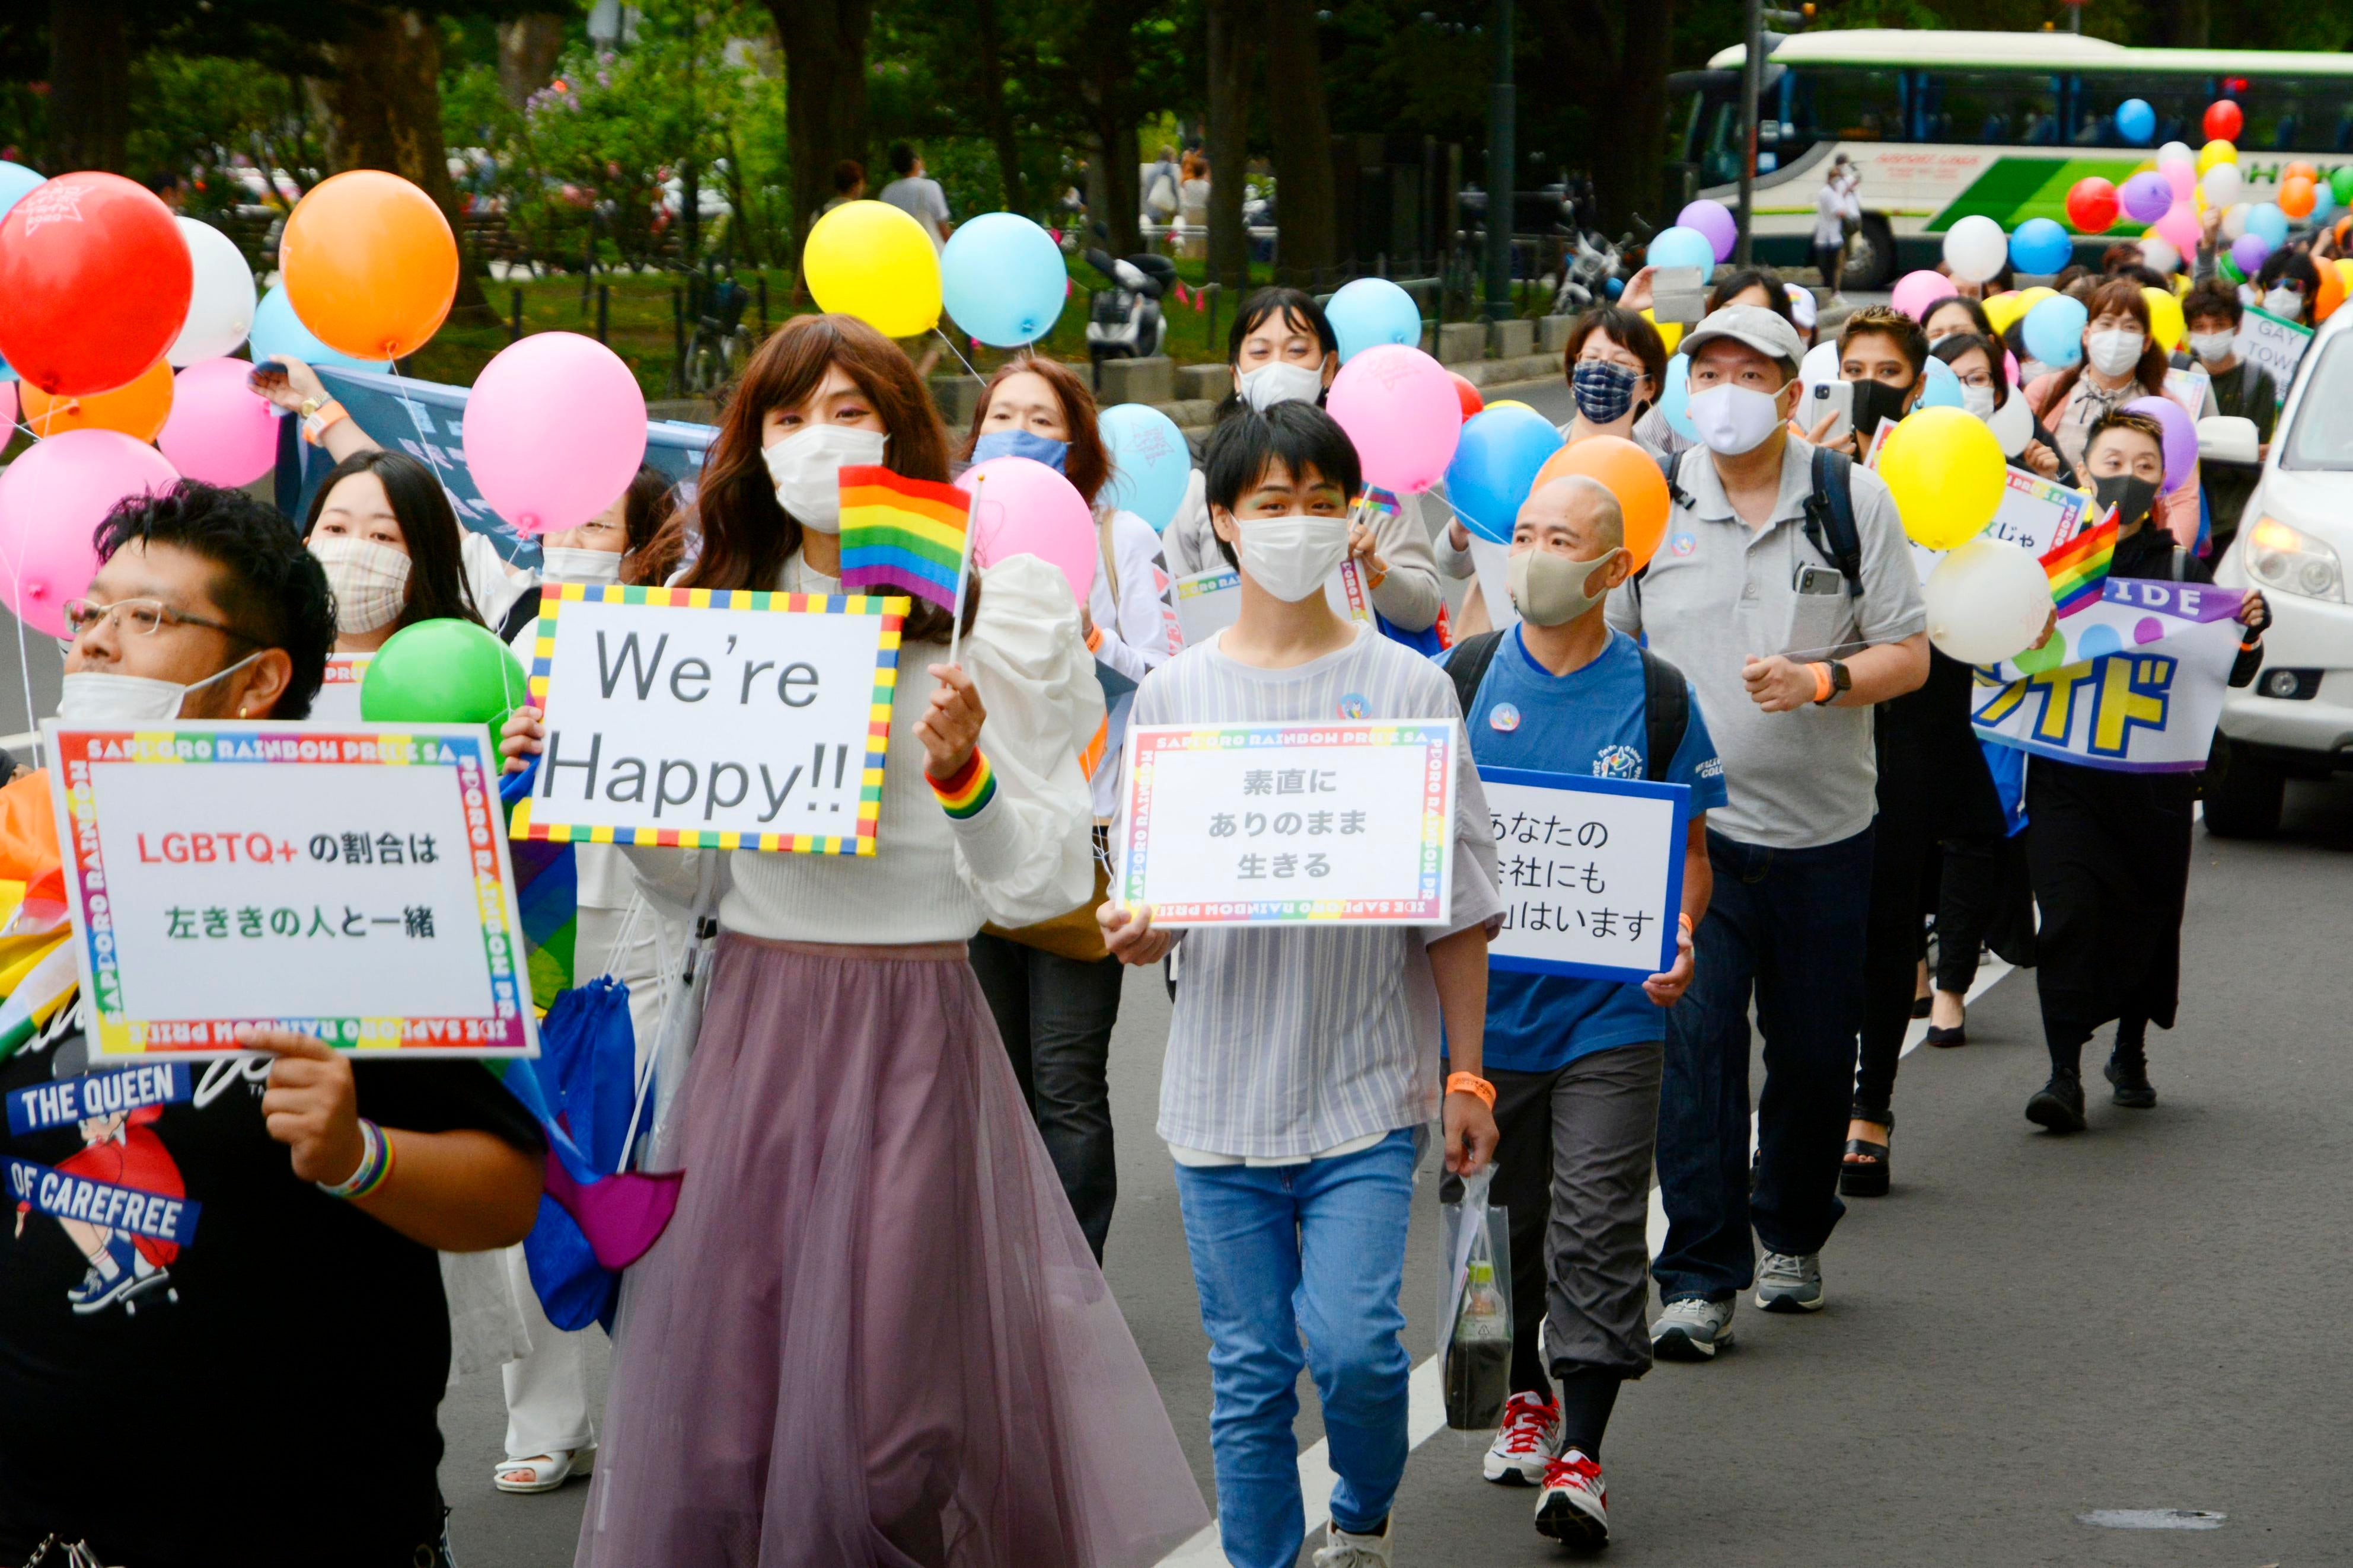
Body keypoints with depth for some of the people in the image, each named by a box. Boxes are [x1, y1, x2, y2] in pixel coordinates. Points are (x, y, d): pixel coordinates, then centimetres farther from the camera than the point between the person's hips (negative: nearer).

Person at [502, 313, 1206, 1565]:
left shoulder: (990, 615, -1)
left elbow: (1043, 886, -5)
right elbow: (693, 876, 15)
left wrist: (966, 778, -22)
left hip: (912, 1023, -3)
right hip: (751, 1023, 3)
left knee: (872, 1392, -2)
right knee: (703, 1384, 2)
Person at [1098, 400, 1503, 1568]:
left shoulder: (1406, 687, 1)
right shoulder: (1174, 694, 5)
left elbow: (1458, 905, 4)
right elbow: (1143, 893, 8)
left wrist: (1468, 1076, 2)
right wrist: (1136, 931, -15)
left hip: (1368, 1086, -2)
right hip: (1223, 1089, 2)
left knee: (1354, 1342, -12)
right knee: (1249, 1373, 5)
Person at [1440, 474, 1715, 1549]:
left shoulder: (1656, 696, 0)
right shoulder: (1463, 678, 2)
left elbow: (1691, 849, 7)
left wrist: (1678, 935, -12)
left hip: (1611, 1009, -2)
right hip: (1484, 1002, 2)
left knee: (1596, 1228, -6)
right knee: (1503, 1214, 15)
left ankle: (1581, 1456, -6)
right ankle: (1527, 1395, 36)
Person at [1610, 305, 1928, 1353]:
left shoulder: (1852, 502, 1)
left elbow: (1909, 655, 1)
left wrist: (1820, 681, -17)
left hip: (1822, 831, 1)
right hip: (1691, 824, -1)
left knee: (1815, 1050, 10)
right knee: (1694, 1040, -11)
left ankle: (1792, 1236, 32)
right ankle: (1701, 1277, -7)